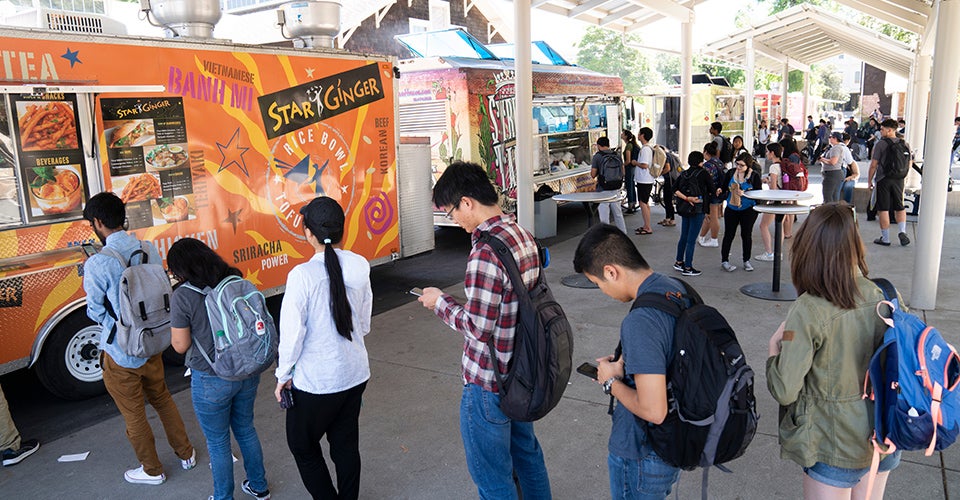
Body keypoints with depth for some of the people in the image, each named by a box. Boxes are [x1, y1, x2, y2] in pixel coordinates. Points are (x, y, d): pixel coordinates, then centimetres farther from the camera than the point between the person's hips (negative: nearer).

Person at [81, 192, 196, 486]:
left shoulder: (97, 265, -23)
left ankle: (152, 470, 32)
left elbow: (95, 312, -12)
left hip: (121, 352, -5)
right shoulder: (149, 250, -6)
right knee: (162, 399, 25)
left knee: (134, 414, 15)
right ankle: (186, 454, 38)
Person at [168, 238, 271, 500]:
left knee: (217, 442, 15)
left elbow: (180, 345, -11)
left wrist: (174, 329, 7)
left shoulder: (183, 296, -16)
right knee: (245, 429, 25)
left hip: (211, 381, -5)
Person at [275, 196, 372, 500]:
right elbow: (364, 323, 4)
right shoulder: (360, 266, -7)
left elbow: (292, 333, -16)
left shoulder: (302, 275, -22)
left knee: (303, 446, 16)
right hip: (355, 373, 5)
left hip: (315, 381, -5)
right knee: (346, 444, 19)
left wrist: (283, 375, -1)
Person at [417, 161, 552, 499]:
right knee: (526, 452, 28)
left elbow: (478, 328, -25)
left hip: (487, 383, -9)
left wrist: (440, 302, -10)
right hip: (521, 373, 9)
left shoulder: (485, 252, -27)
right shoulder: (522, 234, 1)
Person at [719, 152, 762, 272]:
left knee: (746, 234, 7)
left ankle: (746, 261, 22)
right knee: (729, 234, 3)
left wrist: (744, 193, -24)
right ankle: (724, 260, 12)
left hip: (748, 210, -1)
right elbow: (724, 187, 10)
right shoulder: (731, 173, -1)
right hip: (731, 209, 2)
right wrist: (720, 190, -12)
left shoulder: (754, 175, -8)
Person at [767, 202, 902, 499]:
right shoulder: (885, 296, -8)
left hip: (833, 445, -5)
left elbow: (785, 392, -22)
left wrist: (775, 349, -6)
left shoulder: (808, 311, -25)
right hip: (883, 439, 5)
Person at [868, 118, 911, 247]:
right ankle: (902, 231, -1)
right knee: (899, 207, 17)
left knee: (883, 209, 2)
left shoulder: (881, 144, -10)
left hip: (883, 180, -5)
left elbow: (873, 165, -10)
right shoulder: (905, 144, 6)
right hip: (899, 180, 5)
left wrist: (869, 180, 0)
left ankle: (885, 238, 5)